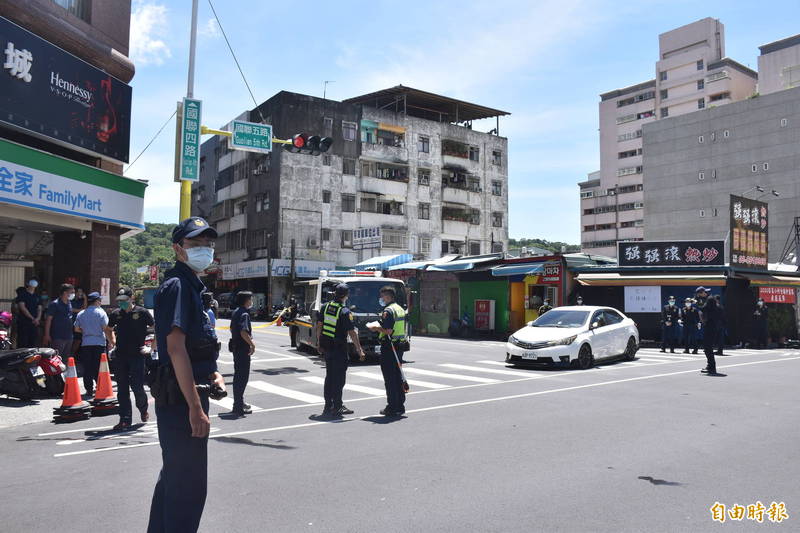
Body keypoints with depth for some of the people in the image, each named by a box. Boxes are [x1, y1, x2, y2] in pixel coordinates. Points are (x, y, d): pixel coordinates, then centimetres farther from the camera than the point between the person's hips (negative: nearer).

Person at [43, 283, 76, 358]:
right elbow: (48, 319, -10)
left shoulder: (69, 303, 13)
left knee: (66, 358, 13)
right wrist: (47, 335, -13)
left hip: (68, 337, 8)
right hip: (58, 337, -7)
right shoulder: (55, 304, -9)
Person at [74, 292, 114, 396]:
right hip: (99, 343, -4)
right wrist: (111, 341, -3)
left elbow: (76, 329, 13)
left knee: (87, 368, 7)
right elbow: (106, 329, -10)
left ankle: (89, 390, 8)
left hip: (85, 344, 4)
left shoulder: (80, 314, 8)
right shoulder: (100, 312, -6)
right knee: (99, 368, 2)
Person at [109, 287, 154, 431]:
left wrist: (153, 346, -3)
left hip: (137, 355, -4)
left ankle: (143, 409, 25)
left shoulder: (142, 312, -5)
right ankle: (125, 420, 12)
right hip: (120, 356, 4)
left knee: (137, 386, -5)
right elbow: (109, 329, 26)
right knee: (122, 389, 5)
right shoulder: (116, 314, 7)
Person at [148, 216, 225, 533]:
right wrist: (196, 407, -25)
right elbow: (175, 347, -23)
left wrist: (211, 373, 9)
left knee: (173, 477, 22)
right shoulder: (178, 285, -15)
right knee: (189, 485, -2)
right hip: (182, 398, -11)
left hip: (177, 399, 11)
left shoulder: (191, 285, 16)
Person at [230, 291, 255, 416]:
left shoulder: (236, 312, 12)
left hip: (236, 346, 10)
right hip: (243, 348, -10)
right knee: (242, 376, -5)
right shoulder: (244, 314, -18)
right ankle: (238, 407, -2)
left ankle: (239, 402, 30)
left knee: (238, 375, 18)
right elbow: (243, 332, -27)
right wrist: (252, 344, -17)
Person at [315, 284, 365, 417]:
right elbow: (352, 333, -18)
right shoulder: (345, 311, -16)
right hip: (339, 348, -7)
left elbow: (319, 325, 9)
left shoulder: (326, 307, 3)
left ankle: (328, 406, 22)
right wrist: (360, 350, -14)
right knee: (339, 377, 2)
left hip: (326, 346, 7)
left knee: (329, 376, 16)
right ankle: (337, 408, 5)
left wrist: (319, 342, 20)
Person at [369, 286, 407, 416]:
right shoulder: (400, 309, 14)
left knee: (389, 378, -3)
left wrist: (376, 328, -6)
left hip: (389, 347, -9)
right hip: (400, 346, 9)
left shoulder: (388, 311, -15)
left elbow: (388, 331, -24)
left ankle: (392, 408, 0)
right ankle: (400, 406, 20)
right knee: (398, 376, 14)